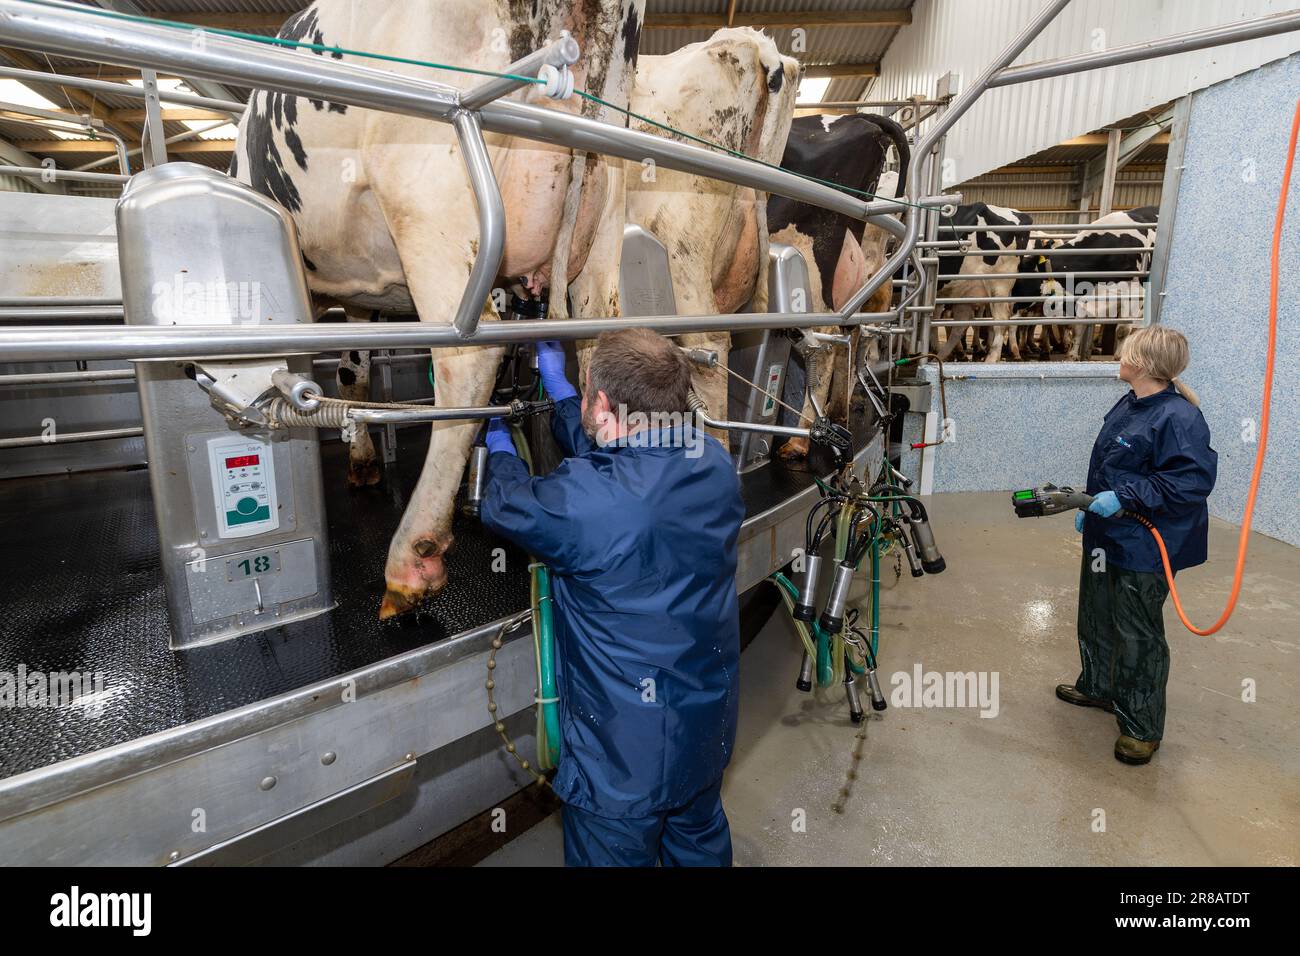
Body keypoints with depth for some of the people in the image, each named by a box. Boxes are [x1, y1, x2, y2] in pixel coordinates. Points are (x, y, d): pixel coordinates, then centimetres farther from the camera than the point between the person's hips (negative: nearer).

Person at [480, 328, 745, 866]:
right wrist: (555, 385, 18)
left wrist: (500, 448, 13)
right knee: (700, 844, 30)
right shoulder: (714, 463, -10)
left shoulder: (583, 500, -31)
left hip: (625, 758, -6)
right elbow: (610, 453, 7)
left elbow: (503, 505, -9)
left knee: (615, 855, 20)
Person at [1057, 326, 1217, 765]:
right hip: (1105, 538, 10)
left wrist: (1124, 497, -29)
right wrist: (1089, 507, 19)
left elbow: (1193, 481, -28)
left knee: (1138, 635, 3)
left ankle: (1141, 727, 19)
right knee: (1096, 618, 23)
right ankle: (1097, 687, 43)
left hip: (1144, 551, -9)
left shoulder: (1179, 418, -22)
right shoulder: (1127, 406, 6)